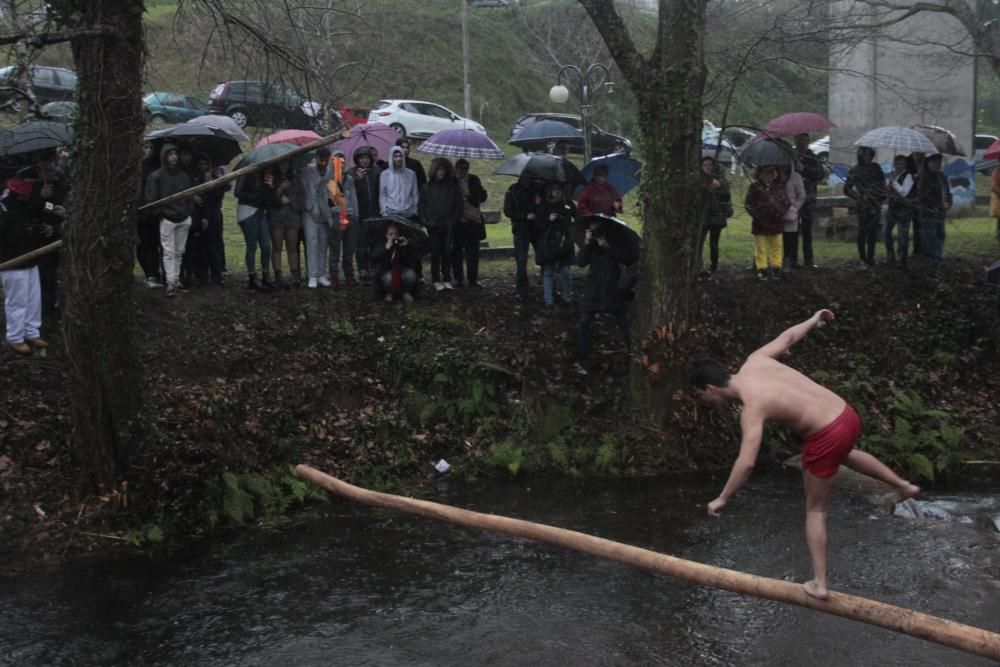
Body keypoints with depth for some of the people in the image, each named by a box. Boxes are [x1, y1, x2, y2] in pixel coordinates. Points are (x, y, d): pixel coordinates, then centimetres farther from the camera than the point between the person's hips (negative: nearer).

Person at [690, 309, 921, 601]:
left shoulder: (751, 408, -19)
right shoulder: (755, 361, 1)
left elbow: (746, 463, -27)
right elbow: (787, 337, 18)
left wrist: (722, 499, -16)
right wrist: (813, 322, 37)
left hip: (826, 437, -8)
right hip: (846, 415, 8)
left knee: (815, 510, 10)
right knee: (844, 454, 44)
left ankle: (818, 584, 16)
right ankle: (904, 485, 49)